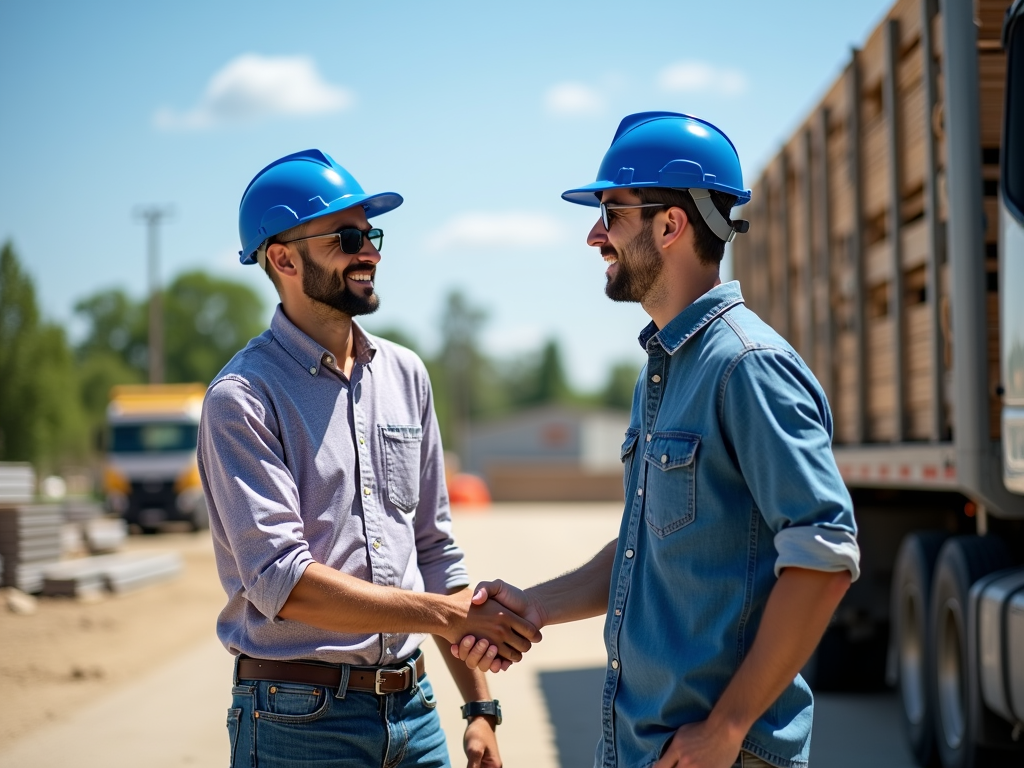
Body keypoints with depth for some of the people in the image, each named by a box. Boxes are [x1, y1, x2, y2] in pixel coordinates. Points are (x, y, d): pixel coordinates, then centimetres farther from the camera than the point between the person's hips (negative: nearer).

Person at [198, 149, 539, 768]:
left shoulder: (405, 374, 10)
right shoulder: (243, 397, -10)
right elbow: (282, 582, -18)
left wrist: (481, 705, 9)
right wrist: (451, 614, -19)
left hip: (413, 710, 5)